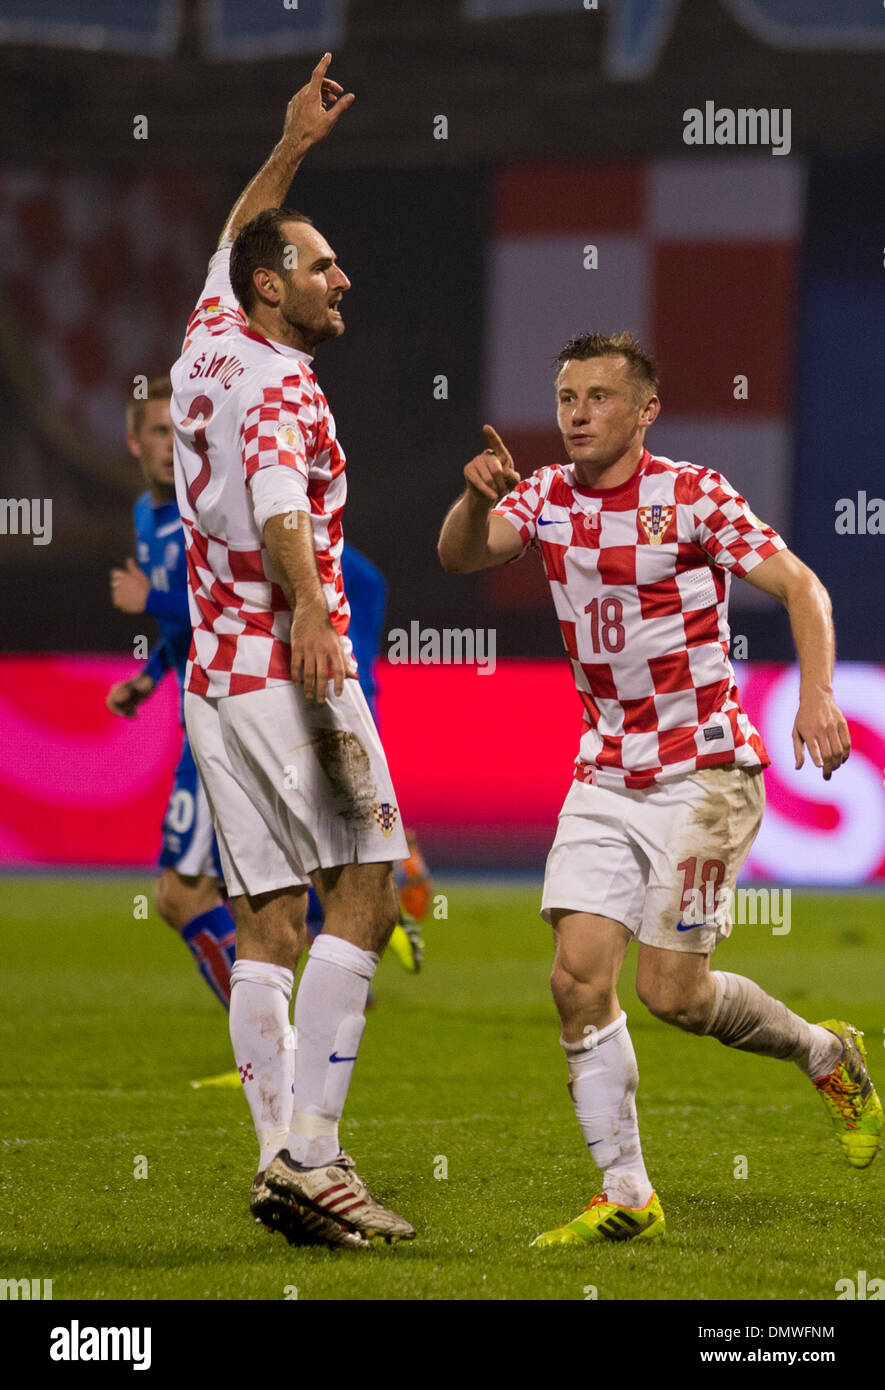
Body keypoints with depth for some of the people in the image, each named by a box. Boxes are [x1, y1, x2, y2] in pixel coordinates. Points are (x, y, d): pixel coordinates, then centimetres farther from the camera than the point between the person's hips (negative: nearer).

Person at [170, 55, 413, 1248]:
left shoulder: (209, 347, 13)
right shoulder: (279, 386, -11)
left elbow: (232, 242, 34)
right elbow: (275, 497, -31)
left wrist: (293, 146, 38)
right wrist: (308, 606, -47)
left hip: (213, 677, 8)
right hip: (288, 669, -8)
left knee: (267, 925, 5)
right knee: (364, 892, -8)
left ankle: (279, 1161, 0)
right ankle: (310, 1150, -17)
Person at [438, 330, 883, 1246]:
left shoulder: (691, 496, -9)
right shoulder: (546, 498, 5)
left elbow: (801, 587, -12)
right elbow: (460, 556, -9)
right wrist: (477, 495, -31)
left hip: (704, 771, -5)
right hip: (605, 778, 5)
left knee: (670, 990, -10)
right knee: (579, 979, -8)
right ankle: (625, 1197, 0)